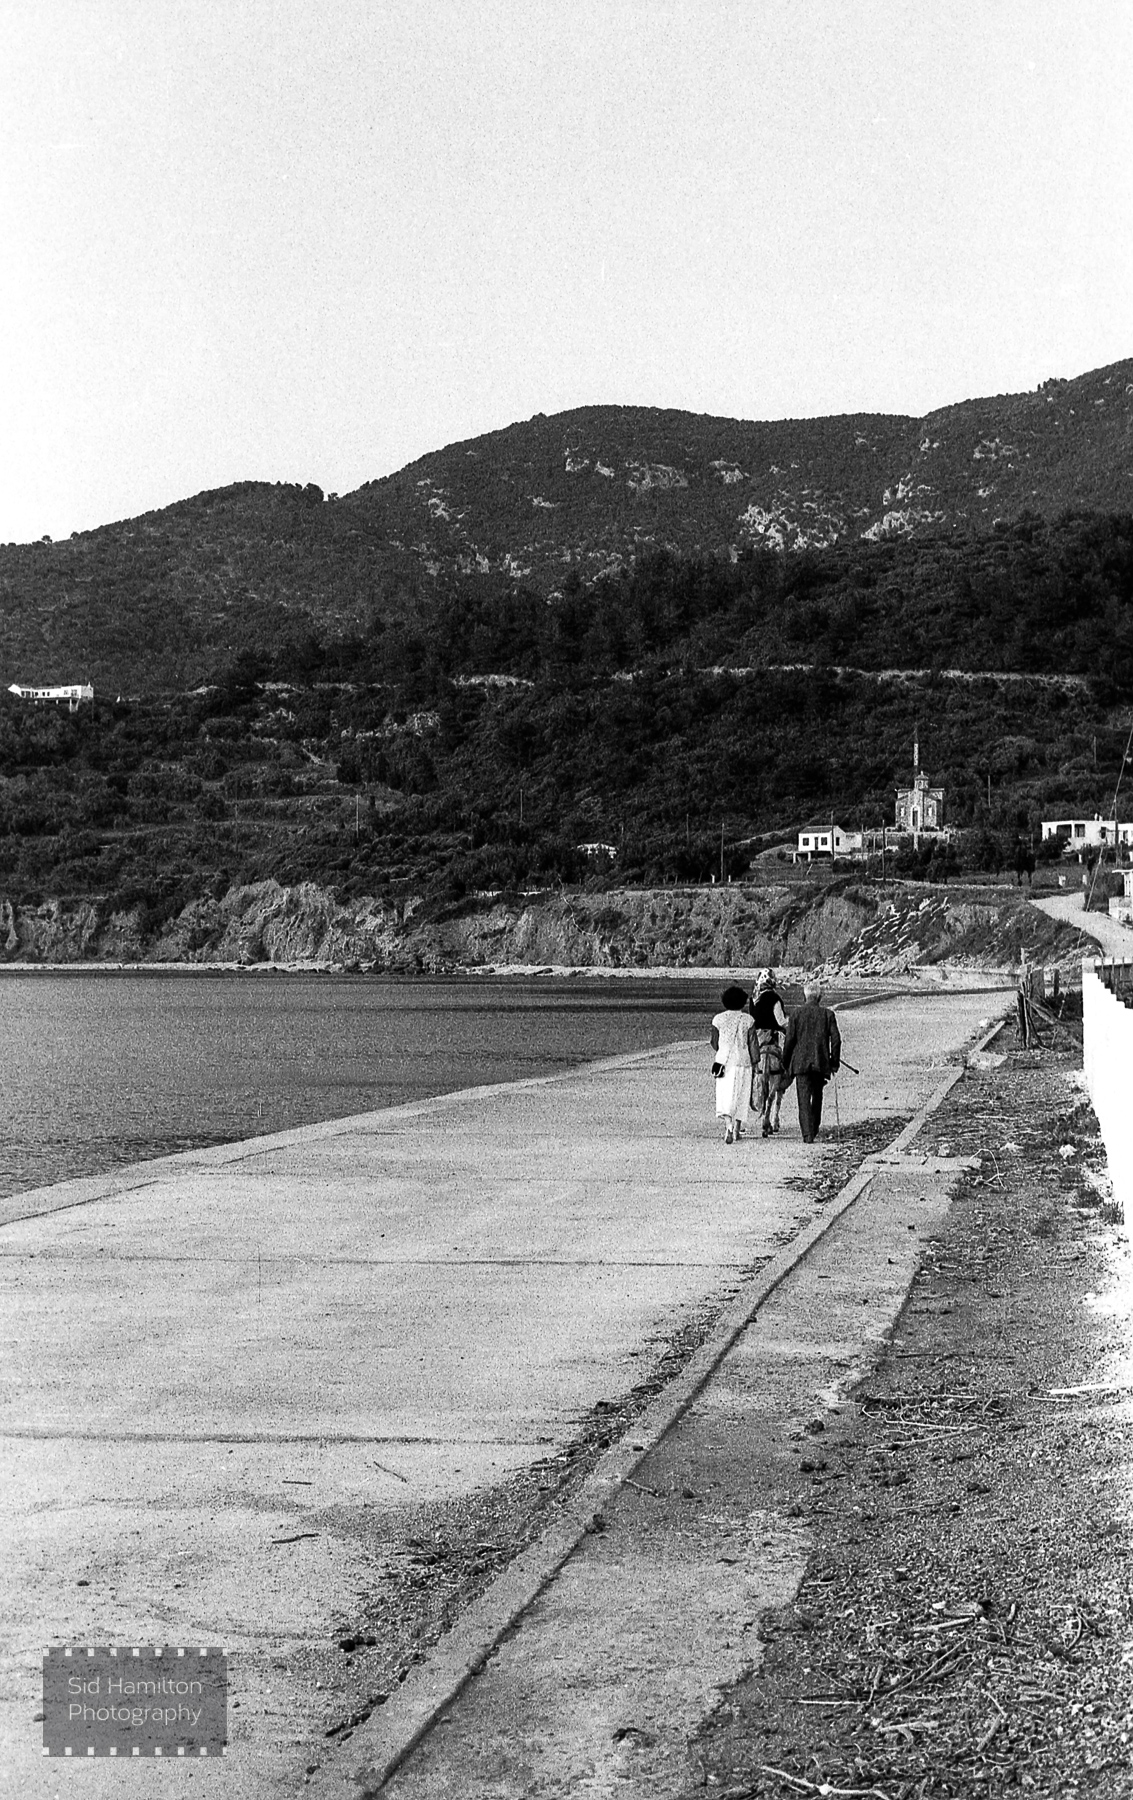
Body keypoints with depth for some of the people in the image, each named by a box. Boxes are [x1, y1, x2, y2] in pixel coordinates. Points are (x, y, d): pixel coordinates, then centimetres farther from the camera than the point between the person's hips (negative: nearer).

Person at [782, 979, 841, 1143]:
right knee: (817, 1097, 19)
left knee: (804, 1099, -4)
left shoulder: (798, 1013, -2)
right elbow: (836, 1039, 0)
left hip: (801, 1062, -2)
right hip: (821, 1062, 2)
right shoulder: (827, 1014, 2)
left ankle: (807, 1134, -14)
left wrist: (786, 1064, 6)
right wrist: (834, 1062, 9)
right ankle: (814, 1131, 26)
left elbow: (789, 1040, -3)